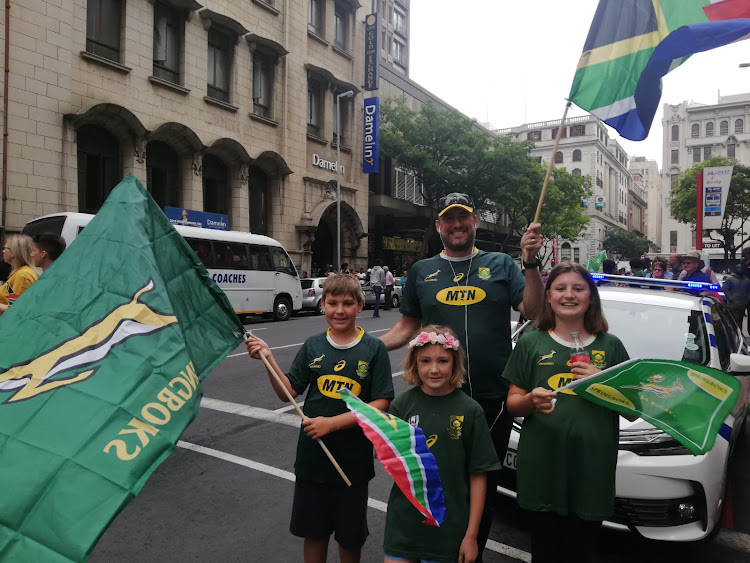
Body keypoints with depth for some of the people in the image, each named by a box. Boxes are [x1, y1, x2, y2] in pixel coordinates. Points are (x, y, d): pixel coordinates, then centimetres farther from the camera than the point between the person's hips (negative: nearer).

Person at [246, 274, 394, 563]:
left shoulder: (374, 349, -9)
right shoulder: (312, 346, 0)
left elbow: (381, 403, -12)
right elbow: (288, 393, 2)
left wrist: (332, 423, -20)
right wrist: (268, 358, -12)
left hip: (354, 460, -2)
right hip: (312, 457, 2)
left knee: (350, 537, 15)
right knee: (313, 531, 17)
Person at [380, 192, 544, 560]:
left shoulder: (500, 265, 3)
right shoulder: (421, 271, 7)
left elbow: (534, 312, -5)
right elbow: (407, 326, 9)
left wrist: (531, 264, -17)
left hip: (493, 397, 0)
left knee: (484, 487, 15)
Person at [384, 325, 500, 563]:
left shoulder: (470, 410, -10)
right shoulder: (402, 404, -7)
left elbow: (478, 476, -5)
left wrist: (471, 535, -3)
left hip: (450, 526, -1)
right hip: (403, 522, 1)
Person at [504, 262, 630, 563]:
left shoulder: (611, 346, 9)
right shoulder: (530, 343, 6)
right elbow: (512, 403, 6)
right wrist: (532, 400, -16)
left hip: (593, 467, 1)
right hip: (542, 467, 0)